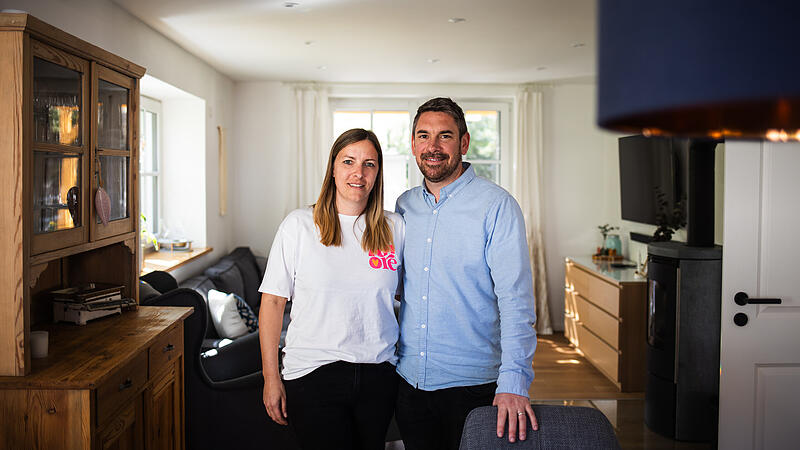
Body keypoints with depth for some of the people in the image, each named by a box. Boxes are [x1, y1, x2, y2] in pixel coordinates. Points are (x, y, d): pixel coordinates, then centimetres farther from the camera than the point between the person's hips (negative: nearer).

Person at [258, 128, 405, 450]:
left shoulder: (394, 228, 4)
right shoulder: (299, 225, -4)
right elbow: (273, 301, -2)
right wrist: (271, 378, -4)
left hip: (378, 373, 3)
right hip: (313, 375, -3)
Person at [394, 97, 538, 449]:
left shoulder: (497, 206, -11)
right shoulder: (405, 206, 6)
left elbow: (515, 298, -17)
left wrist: (514, 381, -26)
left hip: (472, 383, -4)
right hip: (408, 379, 5)